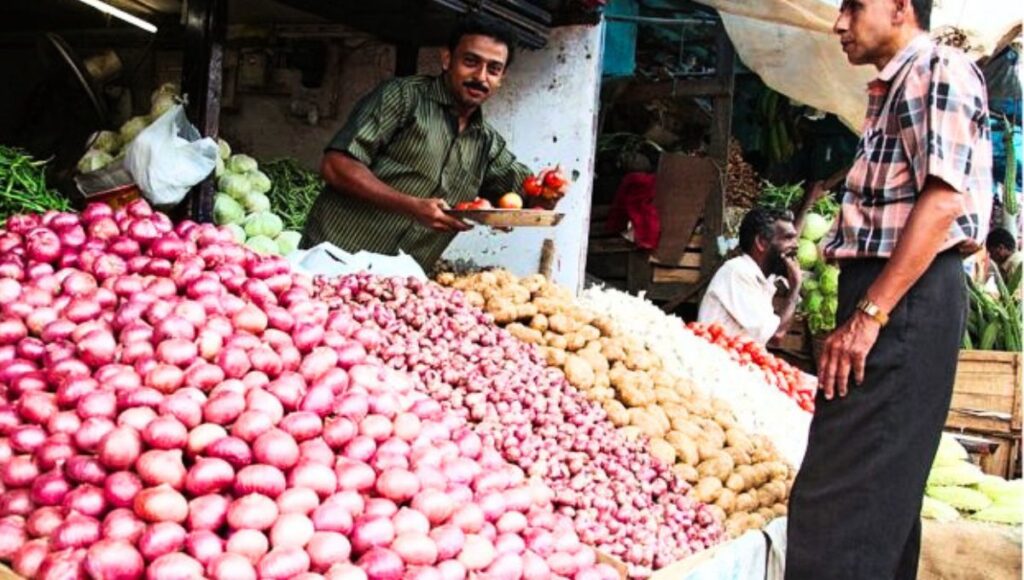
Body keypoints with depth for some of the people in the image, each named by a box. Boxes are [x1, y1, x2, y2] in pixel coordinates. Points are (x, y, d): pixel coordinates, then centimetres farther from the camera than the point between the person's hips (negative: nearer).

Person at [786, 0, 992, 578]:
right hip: (884, 296, 11)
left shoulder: (941, 70, -7)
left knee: (840, 502, -14)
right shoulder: (894, 89, 23)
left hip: (907, 298, -11)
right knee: (883, 490, 14)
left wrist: (868, 314, -23)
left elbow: (943, 199, -19)